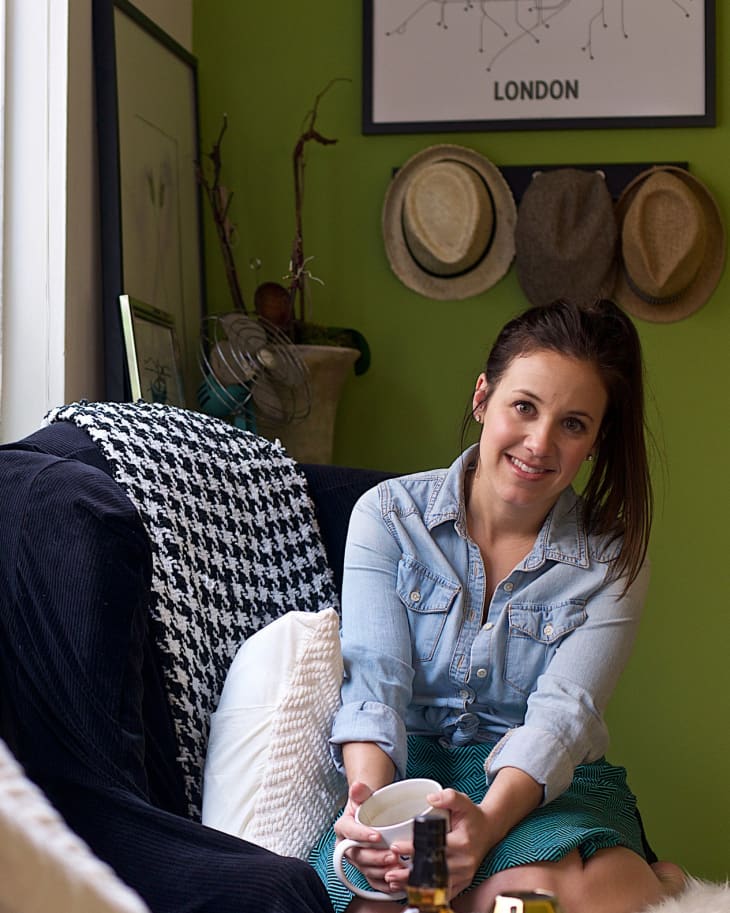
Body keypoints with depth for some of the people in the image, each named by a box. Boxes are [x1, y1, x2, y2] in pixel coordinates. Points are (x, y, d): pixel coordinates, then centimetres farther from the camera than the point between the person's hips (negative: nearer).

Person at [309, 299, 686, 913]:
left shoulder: (611, 561, 0)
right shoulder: (389, 514, 0)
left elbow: (562, 712, -14)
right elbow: (374, 679, -10)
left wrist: (487, 823, -35)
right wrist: (368, 801, -33)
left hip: (548, 786, -1)